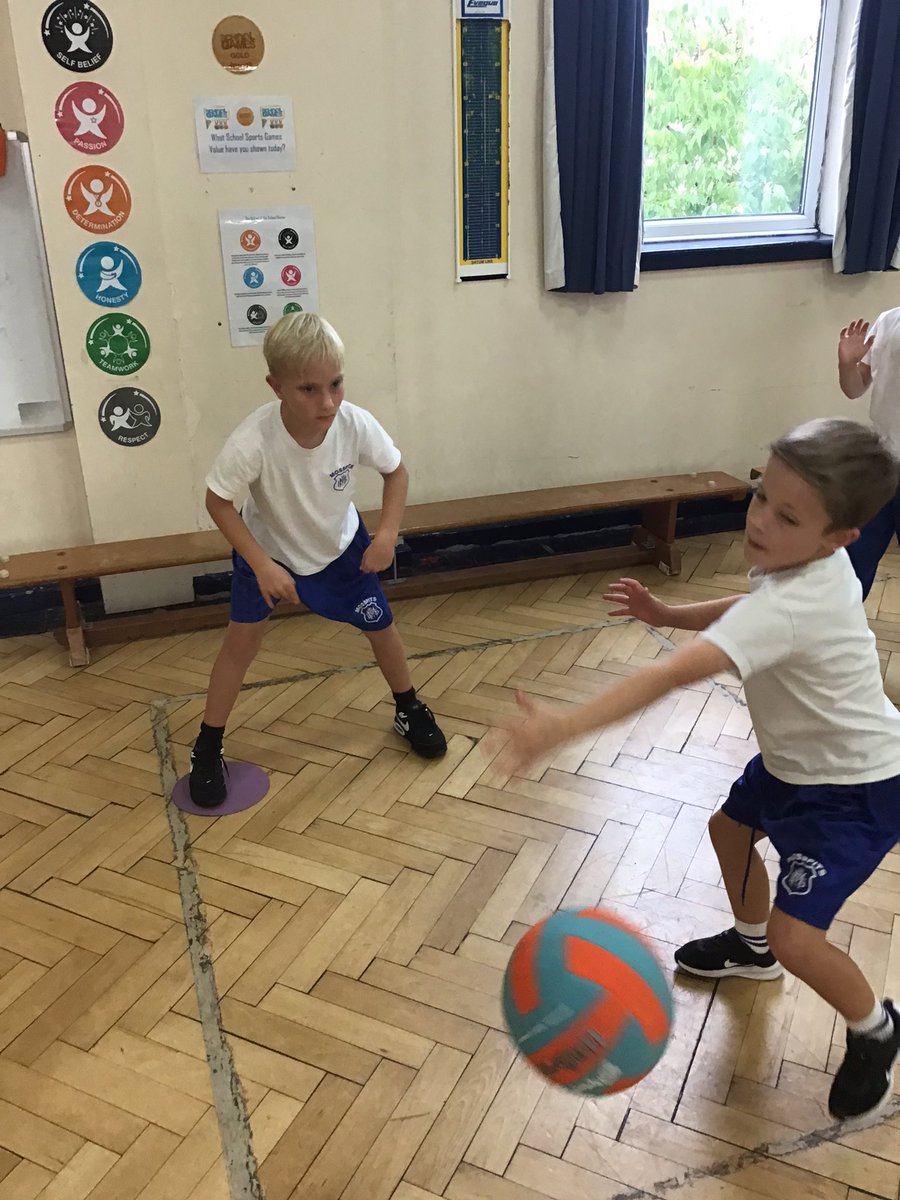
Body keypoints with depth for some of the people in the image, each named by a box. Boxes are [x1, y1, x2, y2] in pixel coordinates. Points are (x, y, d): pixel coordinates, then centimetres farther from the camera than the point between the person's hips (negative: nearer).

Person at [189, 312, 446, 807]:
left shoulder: (356, 425, -32)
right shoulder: (253, 441, -39)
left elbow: (396, 472, -11)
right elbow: (218, 501, -24)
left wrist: (387, 533, -24)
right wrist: (262, 565, -29)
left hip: (339, 544, 2)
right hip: (267, 547, -2)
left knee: (379, 625, 8)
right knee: (243, 636, -5)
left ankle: (410, 711, 35)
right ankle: (207, 749, 12)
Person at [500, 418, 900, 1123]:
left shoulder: (791, 606, -40)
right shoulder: (806, 565, -11)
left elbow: (675, 674, -53)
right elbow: (749, 611, 12)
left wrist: (565, 726, -60)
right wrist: (667, 613, -2)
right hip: (798, 760, 10)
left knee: (794, 935, -11)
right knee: (730, 828, 24)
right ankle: (750, 946, 52)